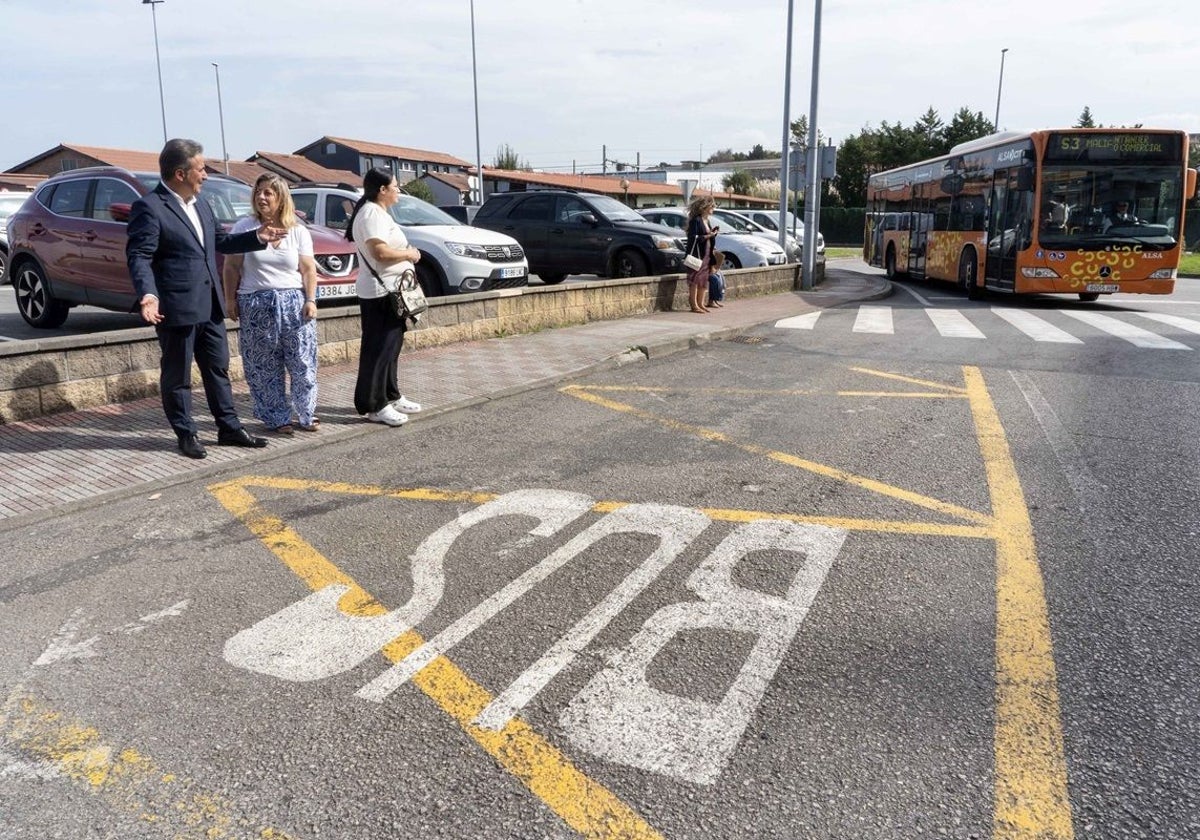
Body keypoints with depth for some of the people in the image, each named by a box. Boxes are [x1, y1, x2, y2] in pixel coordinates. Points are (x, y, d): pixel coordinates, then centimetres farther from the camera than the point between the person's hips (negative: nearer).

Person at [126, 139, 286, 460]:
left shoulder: (201, 205, 13)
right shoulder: (149, 207, -13)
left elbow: (219, 240, 27)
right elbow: (139, 256, -17)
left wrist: (257, 238, 20)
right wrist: (147, 294, -32)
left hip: (209, 306, 8)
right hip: (176, 308, -8)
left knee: (218, 368, 14)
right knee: (177, 376, 5)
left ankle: (229, 428, 24)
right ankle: (186, 434, 16)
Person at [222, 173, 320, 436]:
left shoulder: (298, 231, 7)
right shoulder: (244, 227, 3)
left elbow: (308, 269, 4)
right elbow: (231, 268, 3)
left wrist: (310, 300, -6)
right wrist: (231, 300, -2)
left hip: (294, 303, 1)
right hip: (256, 307, -1)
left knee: (302, 364, 0)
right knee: (264, 368, 2)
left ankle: (306, 415, 13)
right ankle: (277, 418, 13)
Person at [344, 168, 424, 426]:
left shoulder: (378, 212, 17)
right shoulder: (371, 213, -16)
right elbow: (380, 251, -26)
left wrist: (407, 251, 10)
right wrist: (409, 253, -14)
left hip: (390, 290, 11)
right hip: (380, 292, -11)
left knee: (391, 346, 16)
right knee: (378, 349, -7)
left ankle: (390, 396, 26)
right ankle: (374, 406, -2)